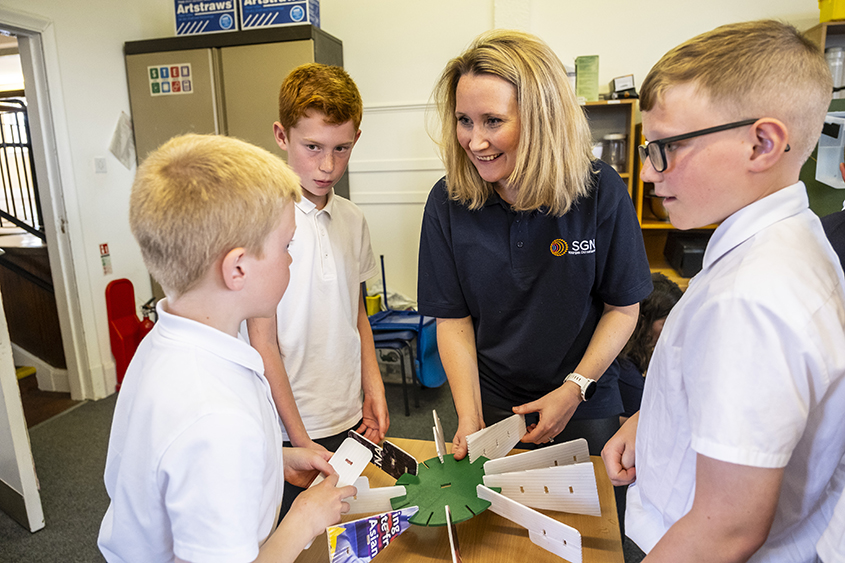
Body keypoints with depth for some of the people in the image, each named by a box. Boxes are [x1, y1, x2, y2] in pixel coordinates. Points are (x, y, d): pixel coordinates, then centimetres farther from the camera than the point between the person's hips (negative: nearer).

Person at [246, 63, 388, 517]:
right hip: (291, 431, -5)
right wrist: (301, 440, -12)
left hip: (351, 419, 6)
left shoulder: (352, 219, 2)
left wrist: (373, 389, 4)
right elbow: (263, 343, -14)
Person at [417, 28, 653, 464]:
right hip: (491, 402, 1)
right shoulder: (448, 203, -15)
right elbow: (452, 318, -9)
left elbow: (623, 307, -8)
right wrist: (468, 417, -16)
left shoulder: (600, 191, -18)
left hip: (586, 408, 0)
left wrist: (575, 389, -14)